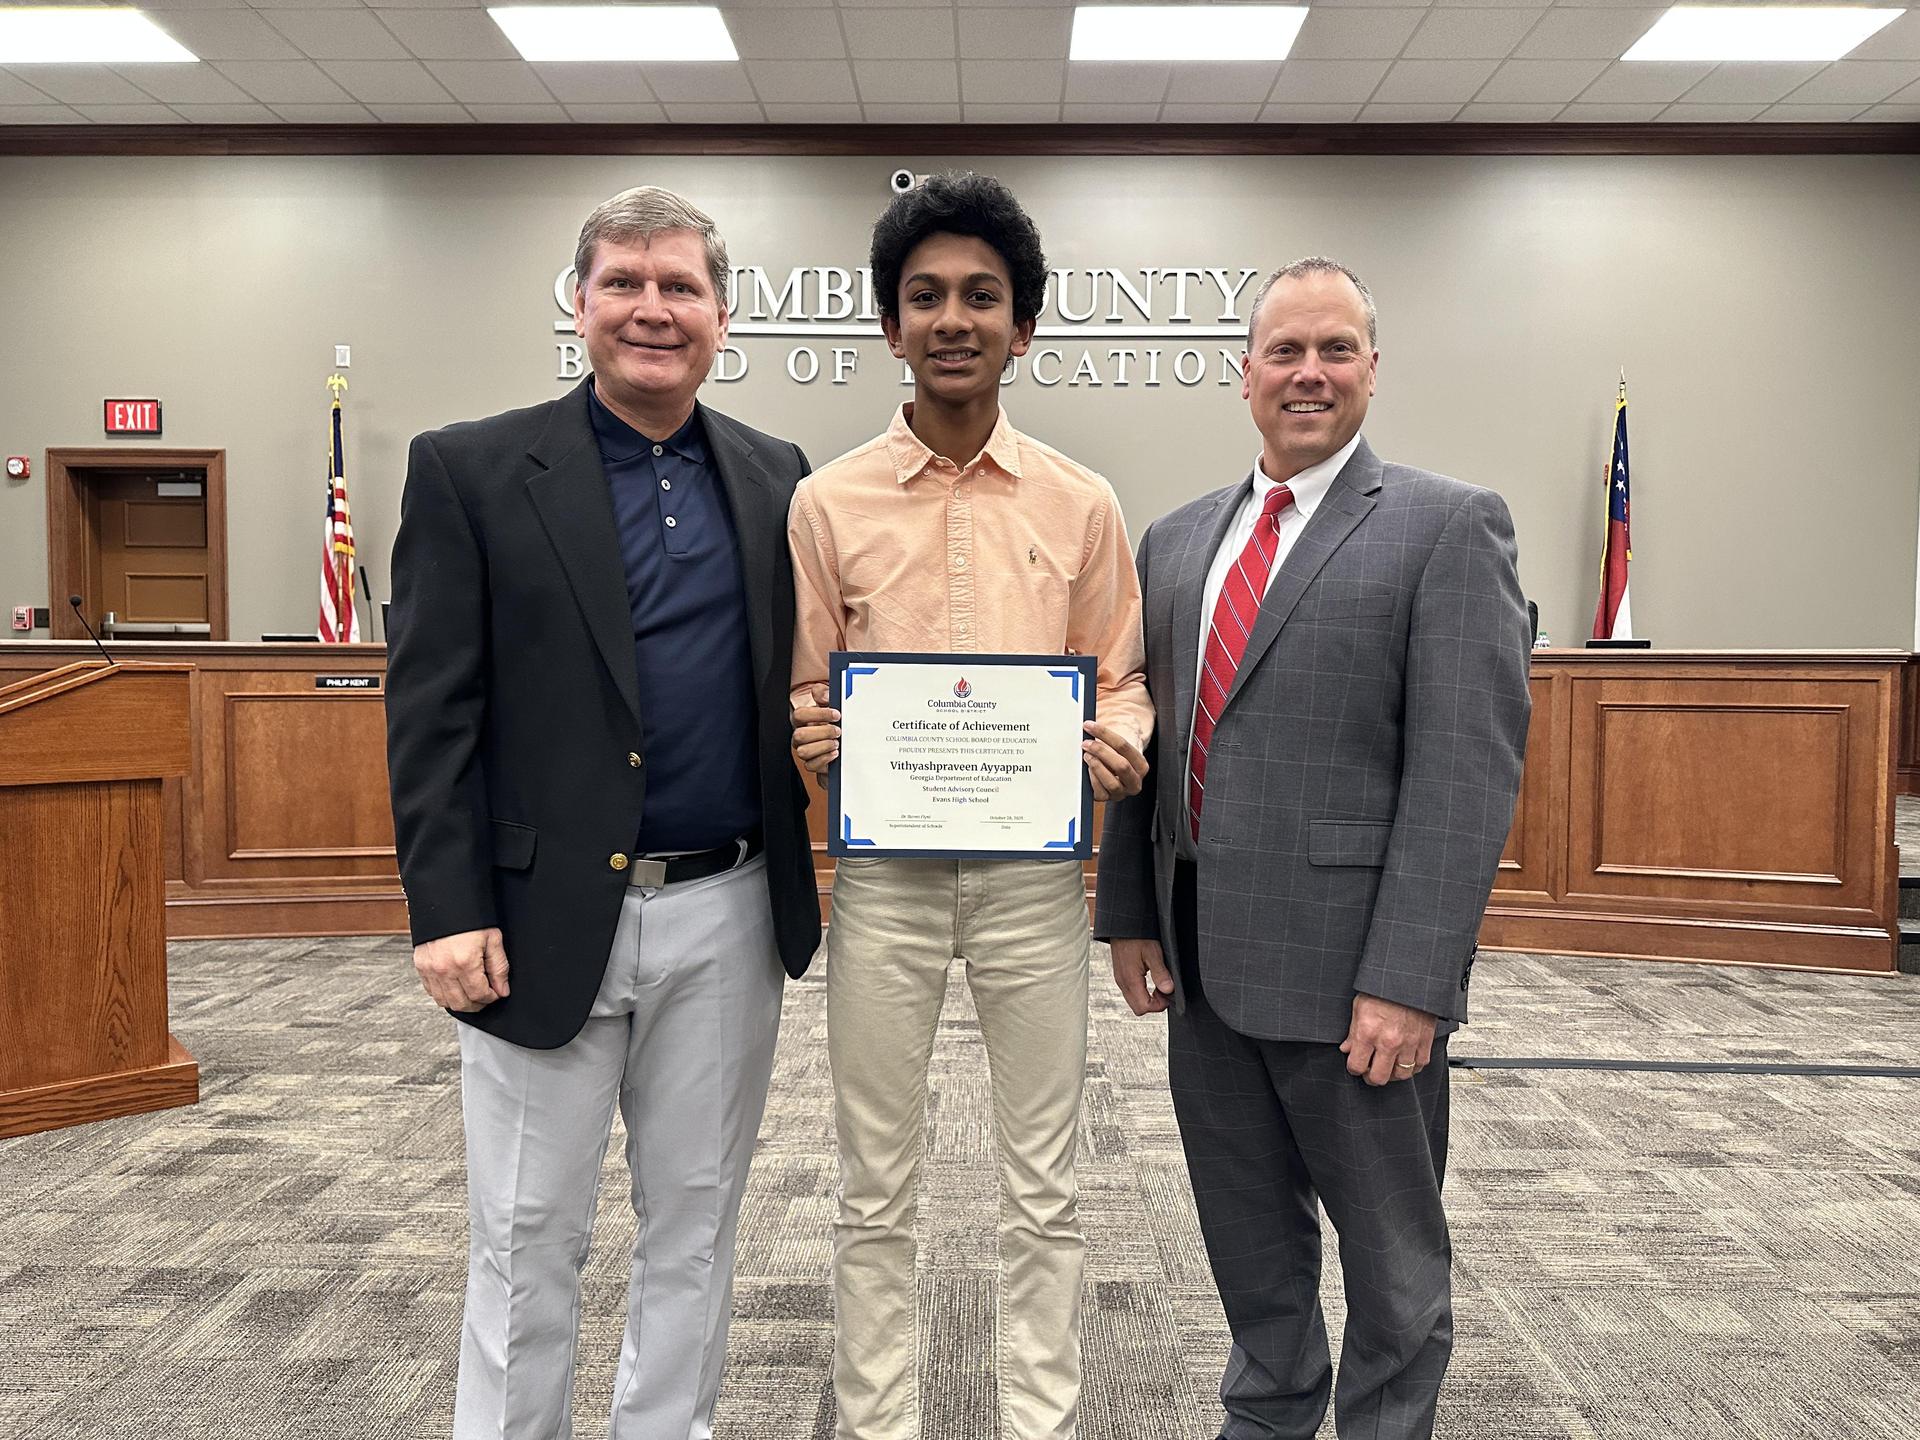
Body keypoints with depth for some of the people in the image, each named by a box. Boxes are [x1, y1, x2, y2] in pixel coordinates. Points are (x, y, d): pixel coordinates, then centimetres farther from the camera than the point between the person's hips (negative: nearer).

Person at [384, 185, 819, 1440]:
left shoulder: (775, 477, 8)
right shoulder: (471, 470, -2)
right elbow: (431, 710, -6)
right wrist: (446, 909, -11)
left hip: (728, 914, 4)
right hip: (548, 922, -3)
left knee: (694, 1229, 17)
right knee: (527, 1243, 10)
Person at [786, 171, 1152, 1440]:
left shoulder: (1081, 506, 3)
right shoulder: (827, 503, 2)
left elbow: (1121, 683, 8)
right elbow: (799, 692, 6)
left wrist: (1119, 749, -13)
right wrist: (805, 734, -16)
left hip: (1034, 870, 1)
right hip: (883, 870, 0)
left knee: (1044, 1188, 12)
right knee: (877, 1189, 11)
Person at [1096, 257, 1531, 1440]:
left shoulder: (1448, 527, -7)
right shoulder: (1177, 540, 11)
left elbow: (1469, 768, -14)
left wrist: (1409, 981, -19)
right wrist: (1131, 914, 9)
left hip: (1352, 972, -5)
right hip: (1206, 960, 6)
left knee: (1393, 1254, 13)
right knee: (1251, 1240, 21)